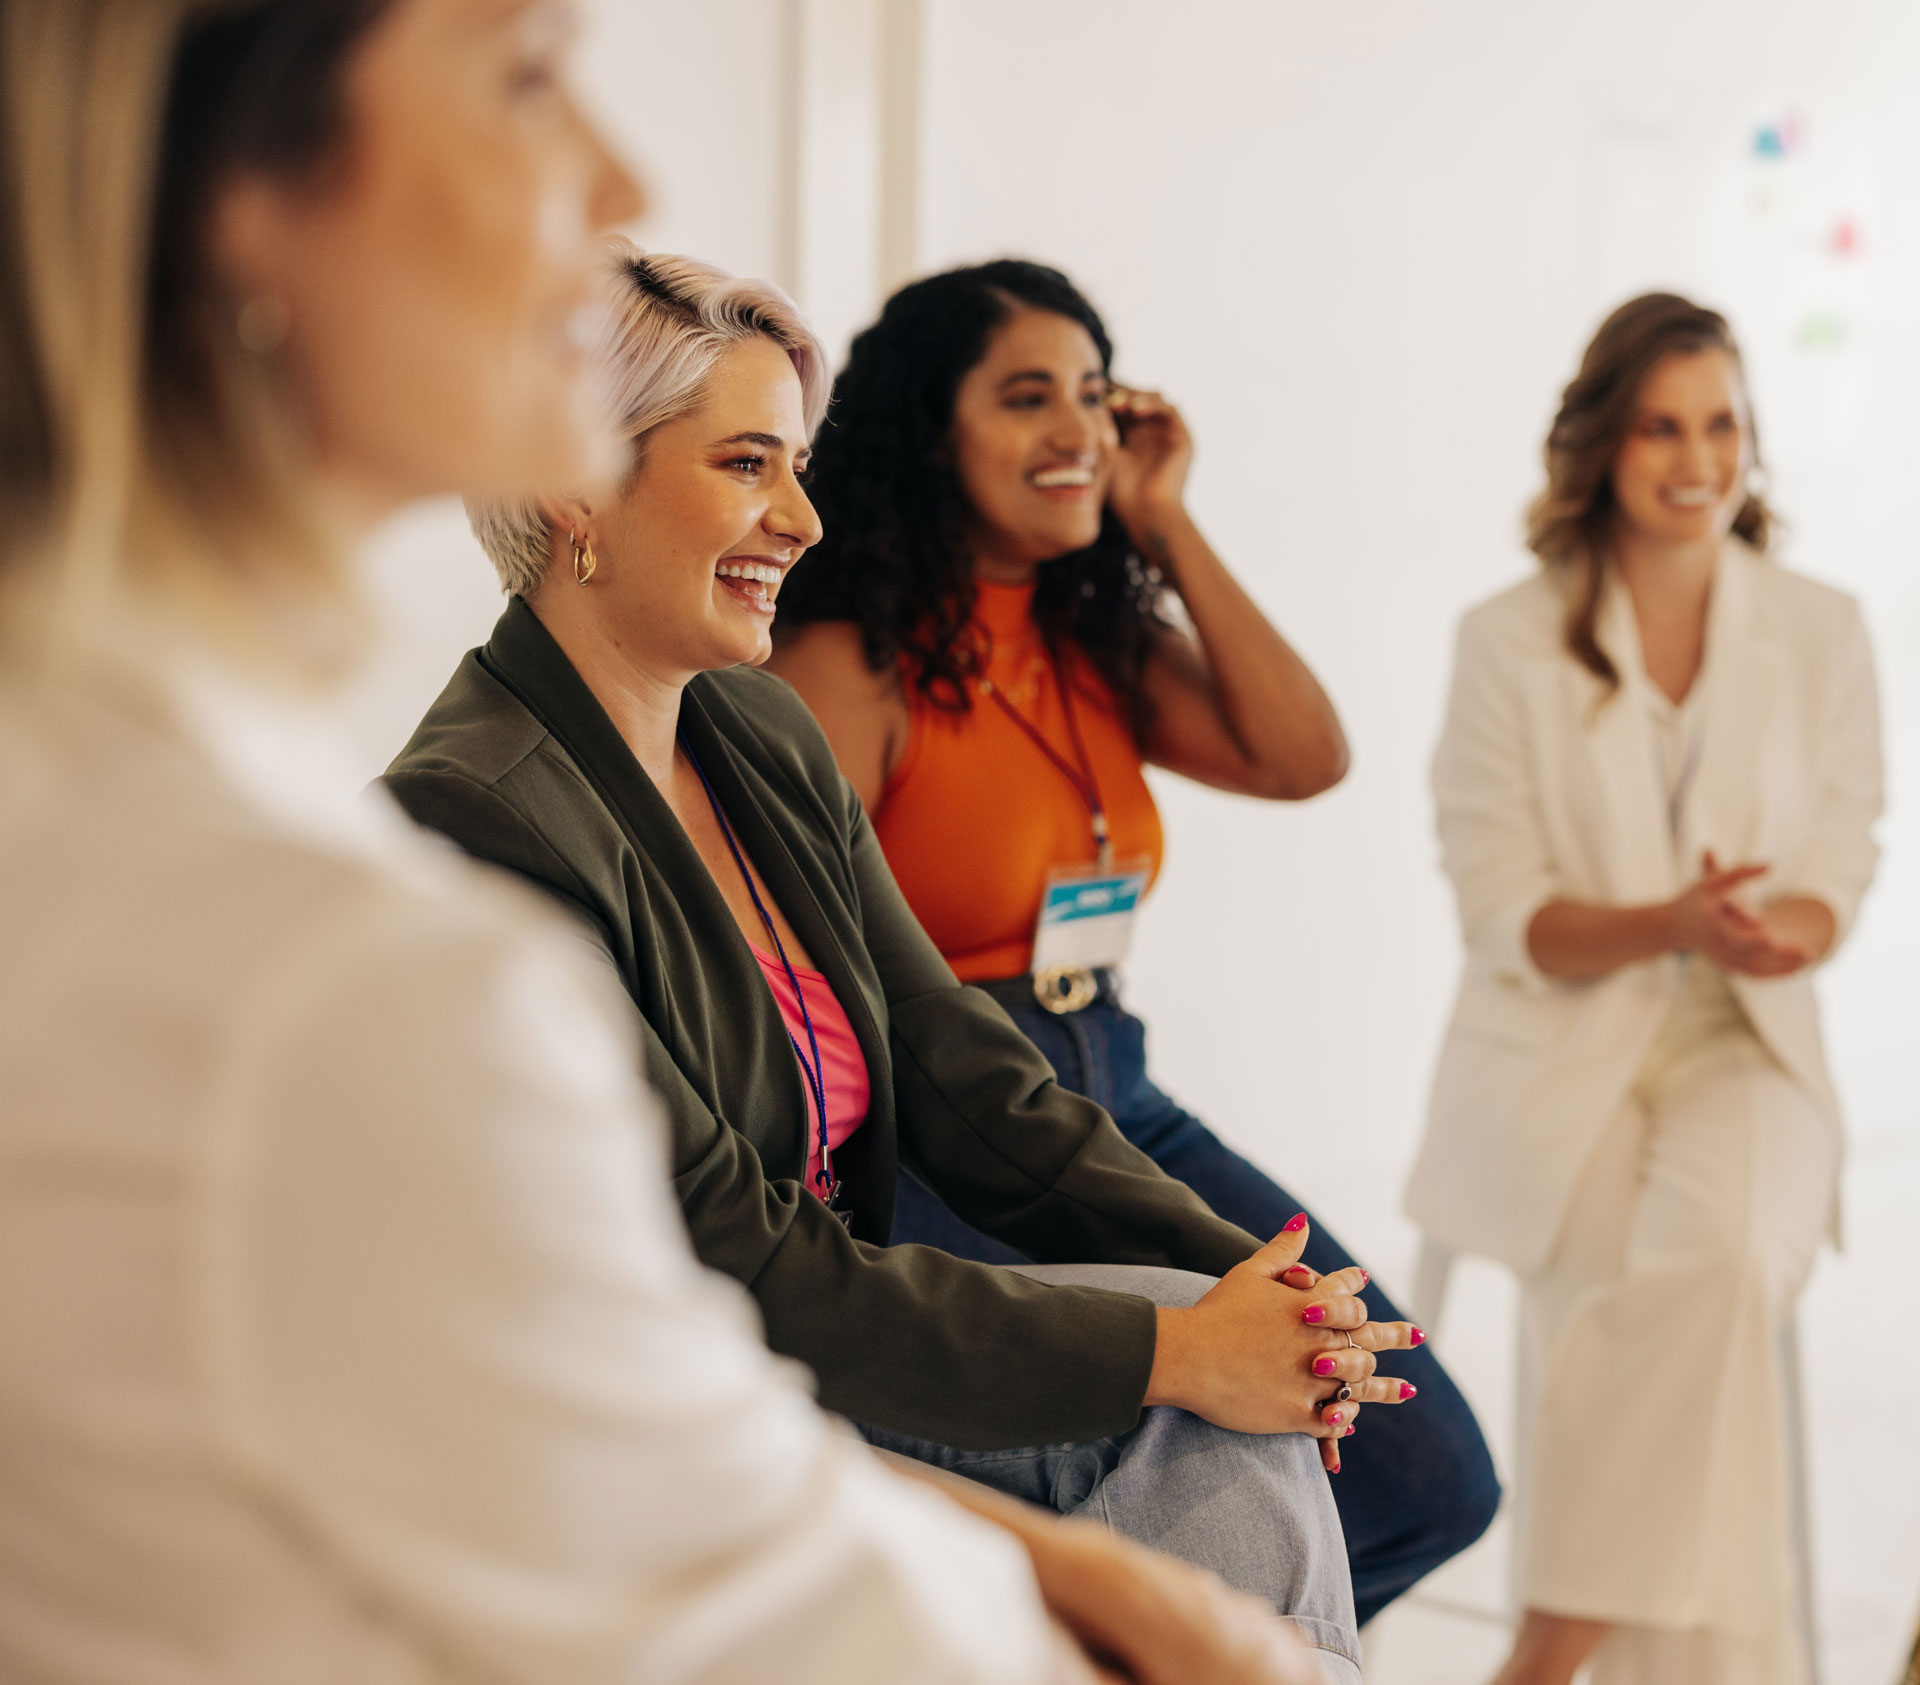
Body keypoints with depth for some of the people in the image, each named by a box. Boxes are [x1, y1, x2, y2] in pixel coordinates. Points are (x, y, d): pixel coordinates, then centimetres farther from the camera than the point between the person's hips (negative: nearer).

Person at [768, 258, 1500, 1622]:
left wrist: (1168, 527, 3)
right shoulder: (850, 664, -9)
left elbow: (1305, 759, 1)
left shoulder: (1100, 640, 14)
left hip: (1116, 1104, 8)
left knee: (1427, 1477, -3)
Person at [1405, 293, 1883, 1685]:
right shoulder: (1509, 643, 0)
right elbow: (1506, 916, -3)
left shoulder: (1822, 635, 6)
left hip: (1743, 1047, 2)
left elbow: (1833, 892, 6)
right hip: (1559, 1054, -1)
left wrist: (1762, 930, -18)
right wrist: (1669, 927, -22)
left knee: (1722, 1240, -32)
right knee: (1702, 1275, -30)